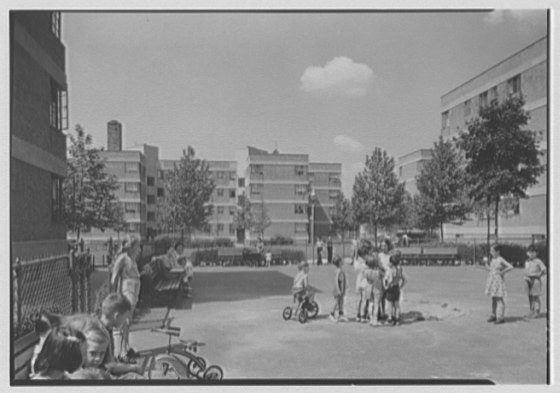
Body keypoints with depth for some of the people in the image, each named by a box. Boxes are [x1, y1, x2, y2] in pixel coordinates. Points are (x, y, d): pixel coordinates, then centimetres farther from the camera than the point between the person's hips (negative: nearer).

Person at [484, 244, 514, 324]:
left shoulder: (501, 260, -12)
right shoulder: (493, 260, 10)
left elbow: (510, 267, -19)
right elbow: (489, 269, 17)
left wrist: (502, 272, -16)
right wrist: (486, 263, 1)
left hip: (499, 281, -8)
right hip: (492, 281, 8)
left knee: (500, 299, -4)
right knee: (494, 299, 14)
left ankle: (500, 317, -1)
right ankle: (493, 315, 23)